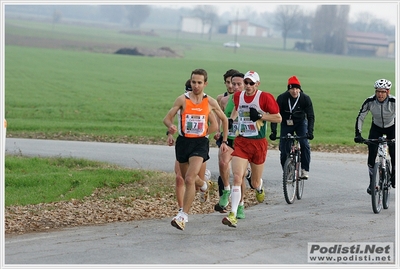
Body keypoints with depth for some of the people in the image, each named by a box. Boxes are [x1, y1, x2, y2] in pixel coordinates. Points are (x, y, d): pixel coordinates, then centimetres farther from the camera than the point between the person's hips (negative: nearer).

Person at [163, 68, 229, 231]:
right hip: (183, 142, 2)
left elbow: (224, 119, 15)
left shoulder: (210, 102, 0)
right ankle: (202, 183, 56)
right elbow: (167, 118, -5)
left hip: (200, 143, -2)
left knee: (189, 179, -19)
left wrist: (224, 141, 13)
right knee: (187, 179, 19)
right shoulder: (182, 100, -4)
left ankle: (183, 216, -19)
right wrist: (170, 126, -29)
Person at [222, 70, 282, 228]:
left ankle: (259, 188, 52)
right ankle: (233, 215, -20)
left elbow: (278, 118, -7)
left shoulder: (265, 98, -9)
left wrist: (260, 116, -17)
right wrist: (231, 119, 12)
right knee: (237, 177, -16)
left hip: (258, 144, -2)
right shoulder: (238, 96, 5)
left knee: (255, 183, 11)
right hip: (241, 142, 2)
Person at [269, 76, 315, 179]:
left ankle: (305, 170, -15)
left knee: (304, 144, -23)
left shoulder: (305, 98, -19)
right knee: (284, 150, -5)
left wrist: (310, 131, -32)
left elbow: (311, 116, -18)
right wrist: (273, 131, -31)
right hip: (286, 124, 0)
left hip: (301, 123, 0)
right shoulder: (282, 98, -21)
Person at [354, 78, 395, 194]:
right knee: (371, 154, -12)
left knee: (394, 154, -13)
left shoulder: (394, 101, -29)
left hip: (391, 128, -1)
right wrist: (358, 135, -27)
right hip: (376, 128, 1)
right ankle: (372, 182, 4)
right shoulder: (369, 101, -25)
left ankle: (393, 178, 15)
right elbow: (360, 118, -17)